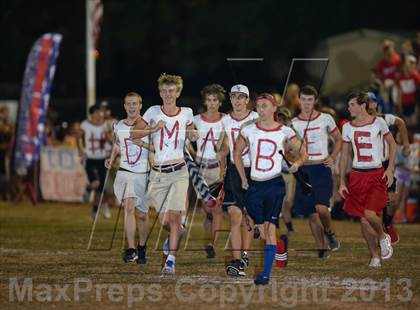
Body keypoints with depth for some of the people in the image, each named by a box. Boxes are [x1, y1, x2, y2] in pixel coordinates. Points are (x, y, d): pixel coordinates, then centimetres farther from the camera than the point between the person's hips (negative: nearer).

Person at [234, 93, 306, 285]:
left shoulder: (284, 132, -1)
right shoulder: (249, 130, 4)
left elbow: (302, 152, 6)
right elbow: (237, 152, 18)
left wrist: (298, 163, -16)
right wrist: (243, 178, 13)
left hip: (275, 184, -3)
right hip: (255, 185, 3)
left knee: (270, 228, -14)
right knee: (263, 232, 1)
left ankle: (266, 274, -16)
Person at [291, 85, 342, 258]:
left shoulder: (325, 119, 1)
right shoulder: (293, 123, 6)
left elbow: (339, 140, 12)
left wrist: (332, 157, -3)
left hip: (322, 168, -3)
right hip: (303, 170, 3)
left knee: (321, 207, -20)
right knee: (311, 213, 4)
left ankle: (329, 232, 10)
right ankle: (321, 248, 16)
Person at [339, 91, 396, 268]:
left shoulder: (378, 123, -3)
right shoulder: (347, 127, 6)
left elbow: (392, 145, 6)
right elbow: (344, 156, 12)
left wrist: (390, 169, -4)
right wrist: (342, 182, 7)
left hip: (376, 175, -4)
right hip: (357, 176, 4)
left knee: (370, 214, -19)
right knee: (363, 220, 1)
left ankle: (383, 237, 12)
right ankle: (375, 255, 16)